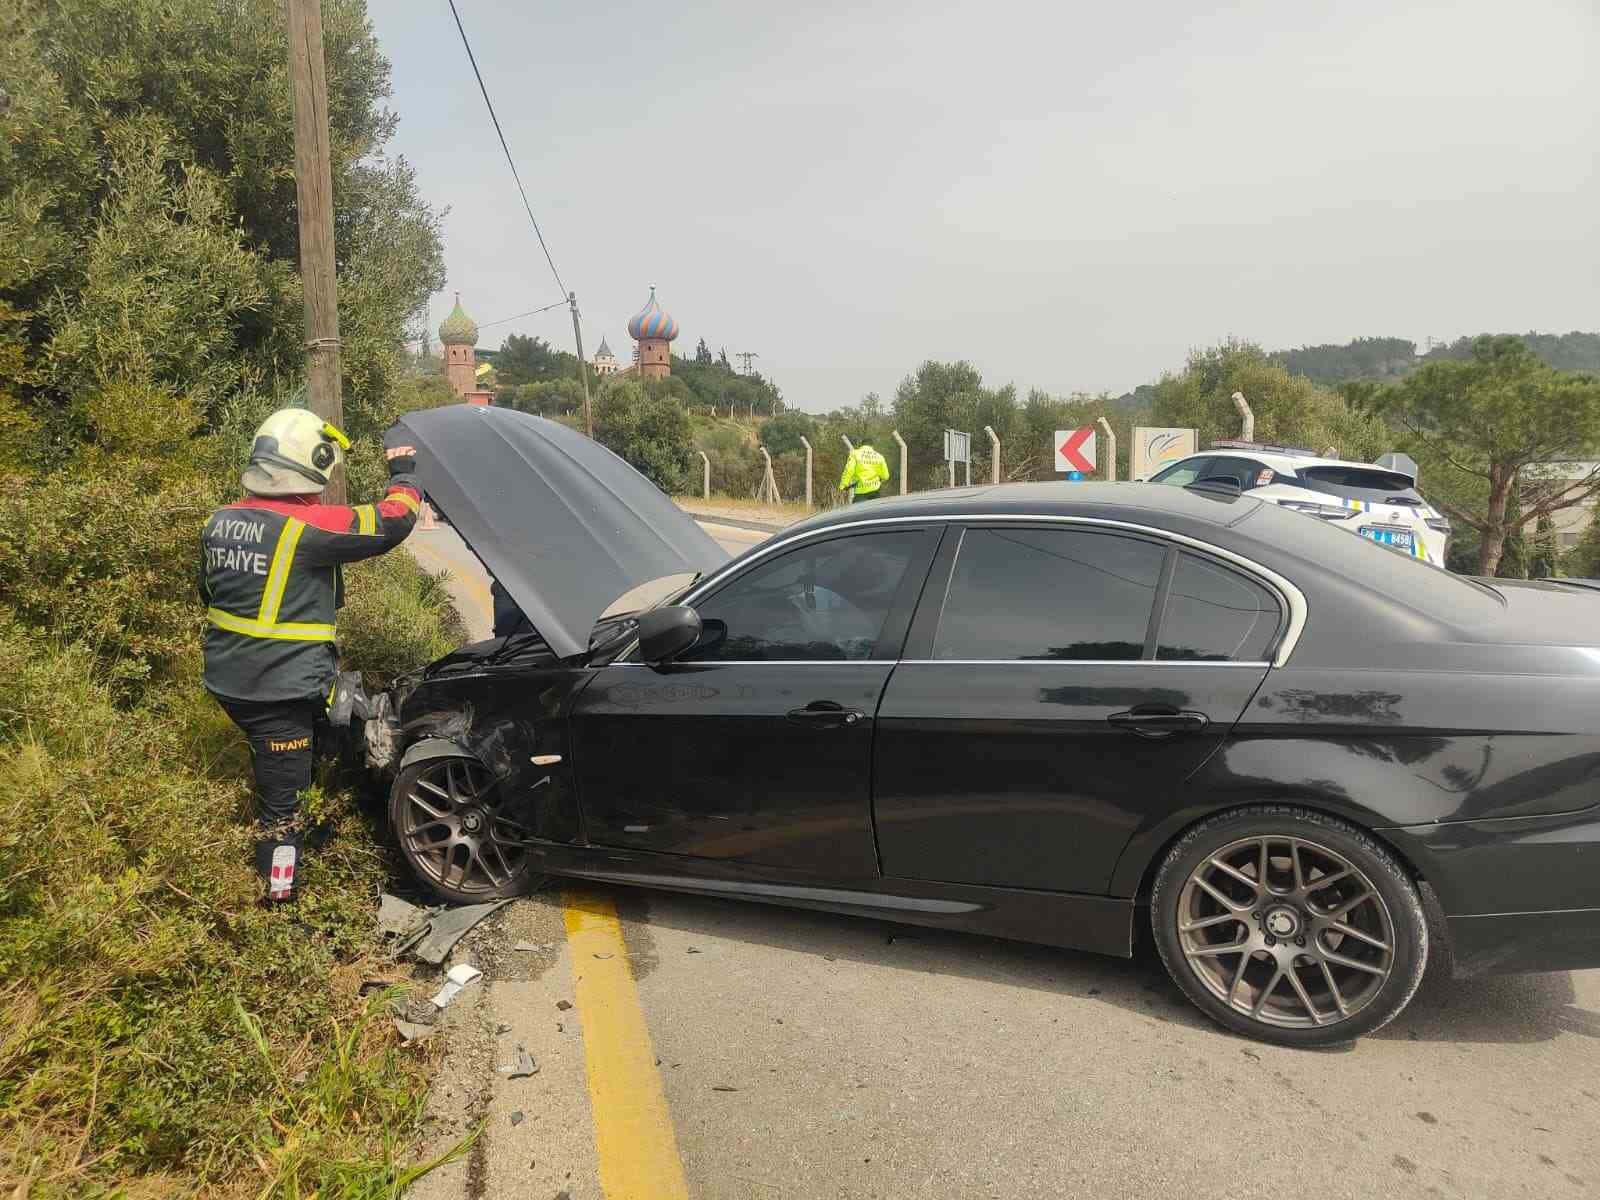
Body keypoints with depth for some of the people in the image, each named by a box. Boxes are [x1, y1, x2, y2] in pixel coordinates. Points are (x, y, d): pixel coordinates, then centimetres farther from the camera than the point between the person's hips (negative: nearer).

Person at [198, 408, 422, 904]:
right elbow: (393, 520, -14)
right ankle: (277, 893, 16)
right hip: (281, 691, -8)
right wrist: (403, 473, 5)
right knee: (281, 799, 4)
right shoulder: (310, 526, -20)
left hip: (226, 678, 8)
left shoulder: (220, 522, 5)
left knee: (270, 767, 30)